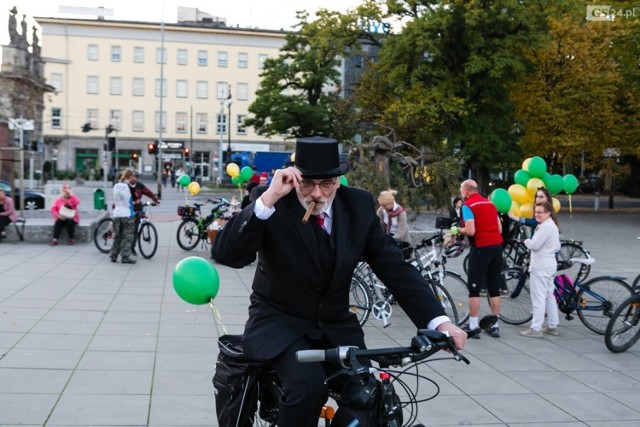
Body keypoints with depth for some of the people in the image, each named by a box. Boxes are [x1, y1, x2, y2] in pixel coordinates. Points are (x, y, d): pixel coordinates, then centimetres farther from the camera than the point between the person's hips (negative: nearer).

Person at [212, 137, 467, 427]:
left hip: (336, 325, 4)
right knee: (309, 384, -30)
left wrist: (439, 321, -13)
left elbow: (393, 266, -3)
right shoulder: (270, 203, -14)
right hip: (279, 320, -3)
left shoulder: (359, 205, -4)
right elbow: (227, 255, -26)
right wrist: (269, 198, -36)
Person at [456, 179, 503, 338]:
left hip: (481, 248, -7)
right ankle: (494, 326, 16)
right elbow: (500, 229, 14)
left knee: (474, 289, 1)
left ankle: (473, 326, 2)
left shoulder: (467, 205, -7)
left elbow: (470, 231, -17)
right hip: (497, 246, 7)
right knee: (494, 288, 11)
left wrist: (458, 230, 2)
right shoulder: (490, 203, 14)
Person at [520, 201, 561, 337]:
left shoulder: (545, 226, -18)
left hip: (540, 266, -11)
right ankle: (553, 326, 21)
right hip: (550, 264, 11)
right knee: (549, 296, 15)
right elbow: (557, 247, 22)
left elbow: (534, 245, -21)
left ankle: (535, 329, -7)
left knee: (538, 298, -8)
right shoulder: (553, 225, 16)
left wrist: (526, 241, -3)